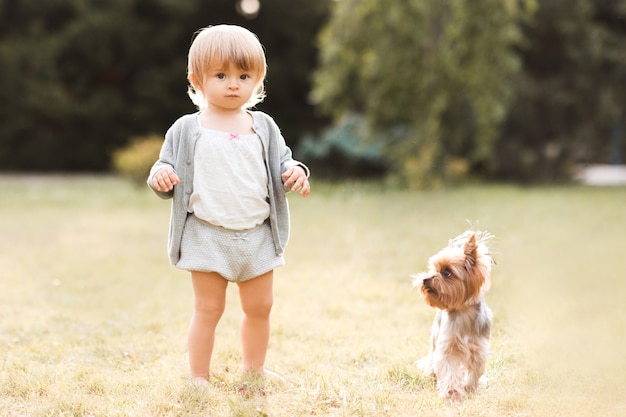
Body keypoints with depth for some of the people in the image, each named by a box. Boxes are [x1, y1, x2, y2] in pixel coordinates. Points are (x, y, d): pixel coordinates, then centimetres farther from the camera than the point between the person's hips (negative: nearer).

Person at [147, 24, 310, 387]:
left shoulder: (263, 127, 5)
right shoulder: (186, 130, -2)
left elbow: (281, 164, 9)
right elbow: (169, 171, 1)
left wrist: (295, 173, -13)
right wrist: (160, 176, -22)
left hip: (257, 235, 3)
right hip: (208, 235, -3)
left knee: (260, 307, 14)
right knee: (208, 310, 1)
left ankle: (255, 369, 32)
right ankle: (199, 378, 14)